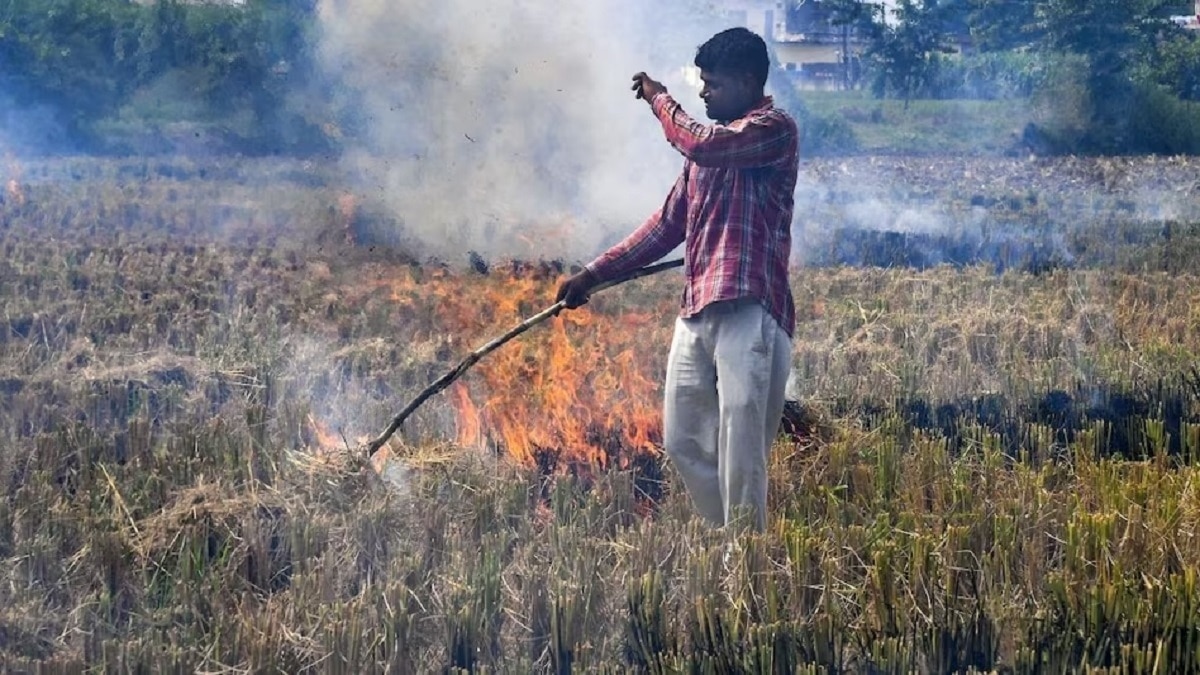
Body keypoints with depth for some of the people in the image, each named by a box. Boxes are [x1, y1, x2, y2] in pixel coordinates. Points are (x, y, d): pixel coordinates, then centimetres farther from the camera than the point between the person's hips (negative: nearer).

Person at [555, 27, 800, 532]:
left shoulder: (775, 129, -3)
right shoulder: (711, 141, 21)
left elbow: (700, 146, -21)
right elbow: (667, 226, 23)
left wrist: (659, 100, -2)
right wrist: (593, 274, 19)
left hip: (749, 313, -9)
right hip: (696, 314, 9)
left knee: (740, 447, -10)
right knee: (682, 440, 9)